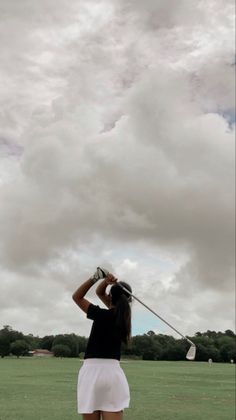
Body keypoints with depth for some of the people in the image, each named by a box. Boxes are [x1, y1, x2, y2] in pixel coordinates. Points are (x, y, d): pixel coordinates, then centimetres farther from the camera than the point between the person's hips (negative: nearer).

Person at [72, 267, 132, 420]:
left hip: (92, 371, -4)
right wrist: (106, 281, 2)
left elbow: (77, 296, 5)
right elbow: (100, 293, 19)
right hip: (113, 372, 4)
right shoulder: (123, 314, 8)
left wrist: (96, 277, -3)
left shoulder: (102, 315, -7)